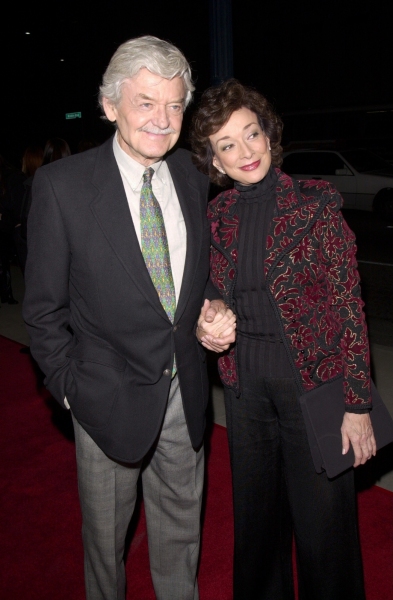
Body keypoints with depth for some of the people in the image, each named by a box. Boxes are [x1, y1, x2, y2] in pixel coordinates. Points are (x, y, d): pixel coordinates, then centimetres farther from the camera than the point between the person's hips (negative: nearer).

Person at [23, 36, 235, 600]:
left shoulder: (192, 177, 0)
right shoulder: (62, 184, -13)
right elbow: (44, 306, -8)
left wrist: (214, 308, -7)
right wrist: (69, 387, -8)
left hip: (185, 392, 4)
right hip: (111, 398, -3)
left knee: (181, 534, 23)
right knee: (106, 539, 20)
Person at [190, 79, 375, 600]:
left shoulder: (316, 203, -10)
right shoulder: (217, 215, 3)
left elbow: (349, 306, -10)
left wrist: (358, 403, -12)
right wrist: (209, 323, -9)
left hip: (314, 376, -4)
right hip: (244, 381, 5)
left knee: (322, 516, 9)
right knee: (255, 510, 21)